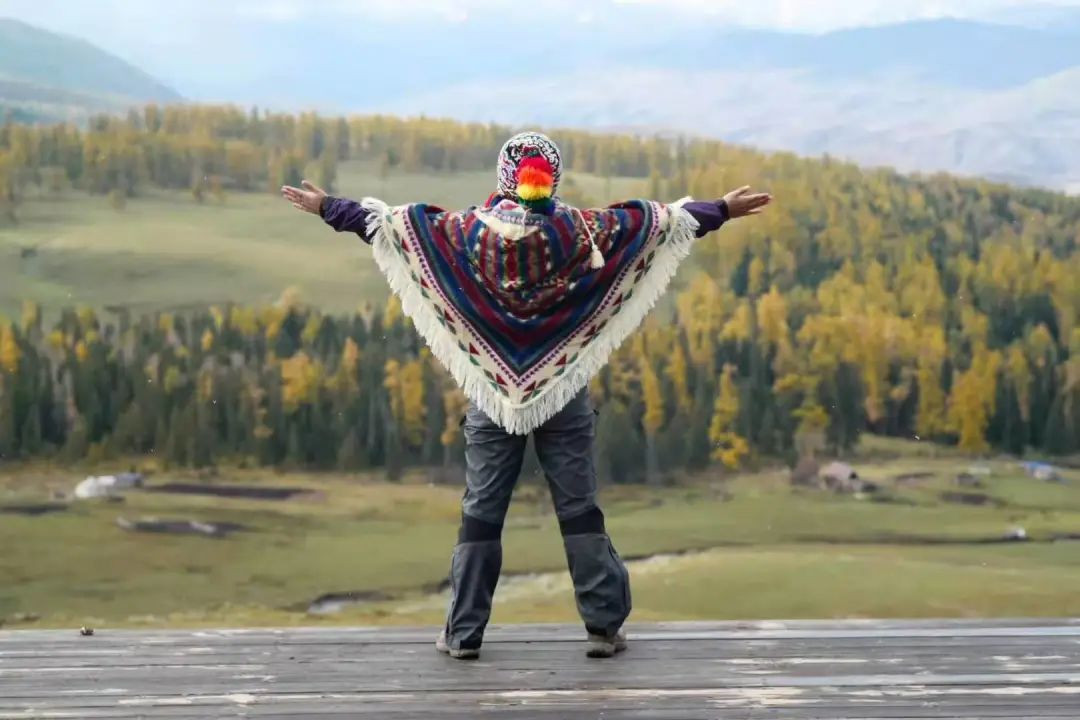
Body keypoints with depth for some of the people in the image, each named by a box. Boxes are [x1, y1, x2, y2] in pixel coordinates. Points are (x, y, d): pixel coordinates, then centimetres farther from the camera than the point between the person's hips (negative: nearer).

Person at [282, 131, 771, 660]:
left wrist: (327, 207, 14)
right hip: (565, 394, 0)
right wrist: (723, 211, 15)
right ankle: (604, 626, 6)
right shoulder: (579, 230, -4)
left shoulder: (469, 230, -4)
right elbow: (667, 219, 4)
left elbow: (386, 220, 3)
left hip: (492, 395, 1)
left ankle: (464, 632, 9)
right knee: (579, 508, 5)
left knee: (481, 511, 6)